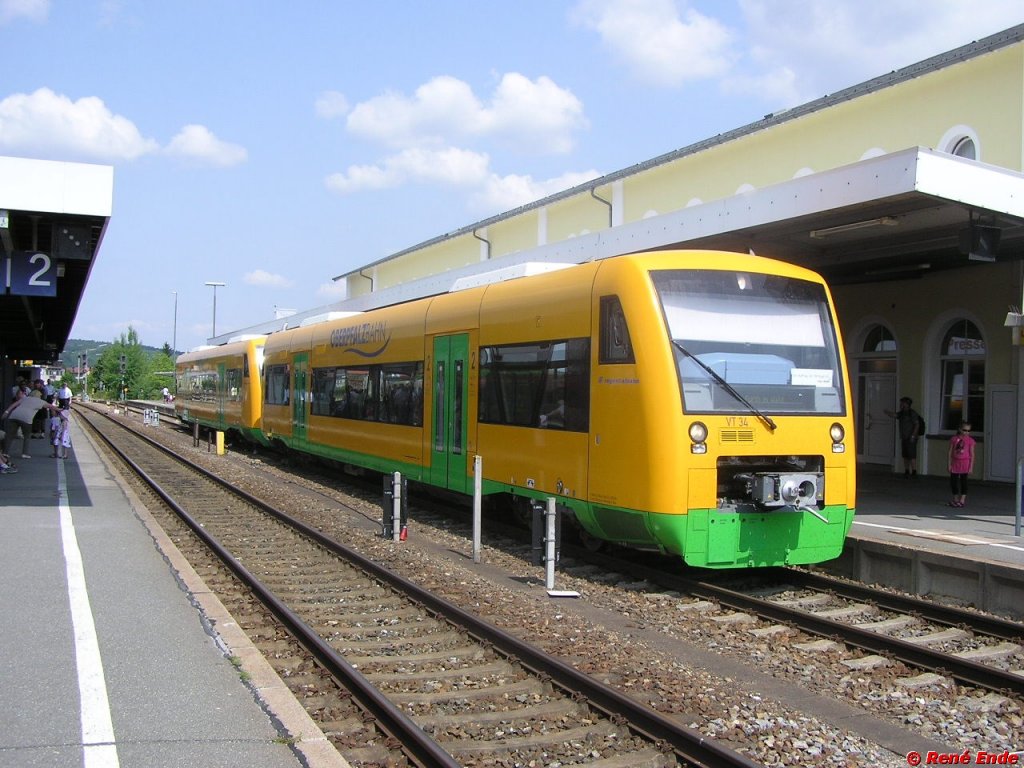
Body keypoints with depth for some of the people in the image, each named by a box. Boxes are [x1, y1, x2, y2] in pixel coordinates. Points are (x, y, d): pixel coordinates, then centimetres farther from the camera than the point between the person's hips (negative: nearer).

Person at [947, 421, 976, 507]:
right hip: (955, 462, 3)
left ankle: (962, 500, 6)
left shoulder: (970, 440, -4)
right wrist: (949, 464, 2)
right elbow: (950, 452, 5)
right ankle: (955, 499, 20)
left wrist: (971, 466, -6)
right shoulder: (954, 439, 1)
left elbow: (972, 454, -2)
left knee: (963, 481, -1)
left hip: (965, 462, -3)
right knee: (953, 481, 7)